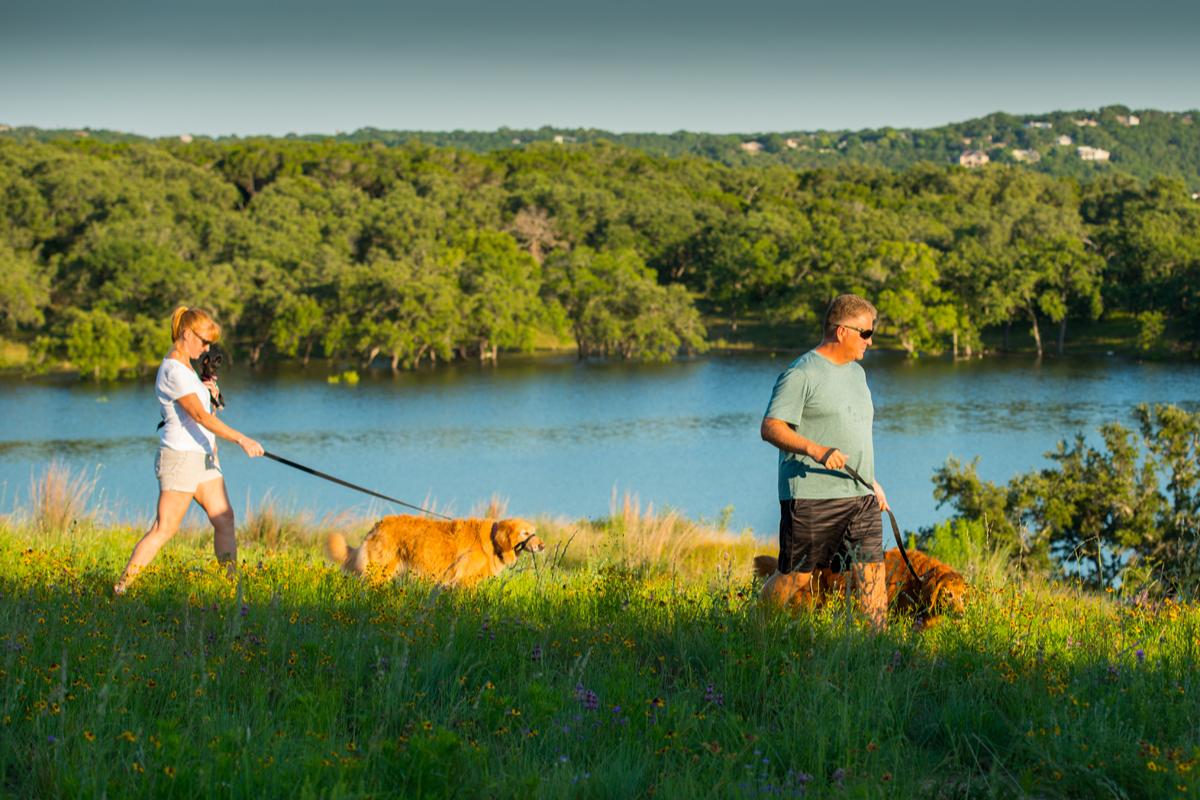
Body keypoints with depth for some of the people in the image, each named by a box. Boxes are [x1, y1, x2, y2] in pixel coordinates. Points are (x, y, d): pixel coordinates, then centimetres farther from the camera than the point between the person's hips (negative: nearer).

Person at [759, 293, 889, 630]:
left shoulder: (856, 372, 19)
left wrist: (871, 481, 26)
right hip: (811, 497, -7)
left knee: (872, 570, -3)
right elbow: (770, 428, -16)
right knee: (797, 575, -1)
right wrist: (816, 450, -29)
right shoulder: (801, 374, -9)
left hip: (860, 497, 7)